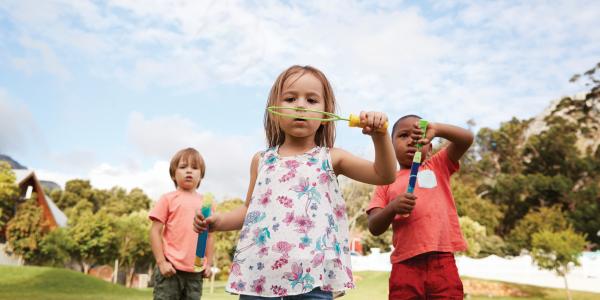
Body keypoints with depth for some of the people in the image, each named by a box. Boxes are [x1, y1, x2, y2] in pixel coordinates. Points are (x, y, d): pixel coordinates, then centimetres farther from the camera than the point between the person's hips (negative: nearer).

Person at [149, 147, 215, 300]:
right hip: (170, 268, -3)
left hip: (195, 272, 4)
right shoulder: (168, 199, 0)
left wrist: (208, 264, 9)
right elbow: (155, 231, -3)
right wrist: (161, 262, -9)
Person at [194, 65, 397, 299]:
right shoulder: (261, 160, 11)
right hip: (259, 273, 3)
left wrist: (380, 136, -15)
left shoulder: (331, 159, 4)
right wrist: (219, 221, 5)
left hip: (311, 276, -2)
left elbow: (385, 176, 0)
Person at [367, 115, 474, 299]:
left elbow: (466, 138, 0)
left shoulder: (438, 166, 14)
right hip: (405, 266, 0)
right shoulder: (387, 182, 12)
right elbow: (374, 228, 4)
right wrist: (392, 208, -16)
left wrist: (436, 129, -17)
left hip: (442, 262, 0)